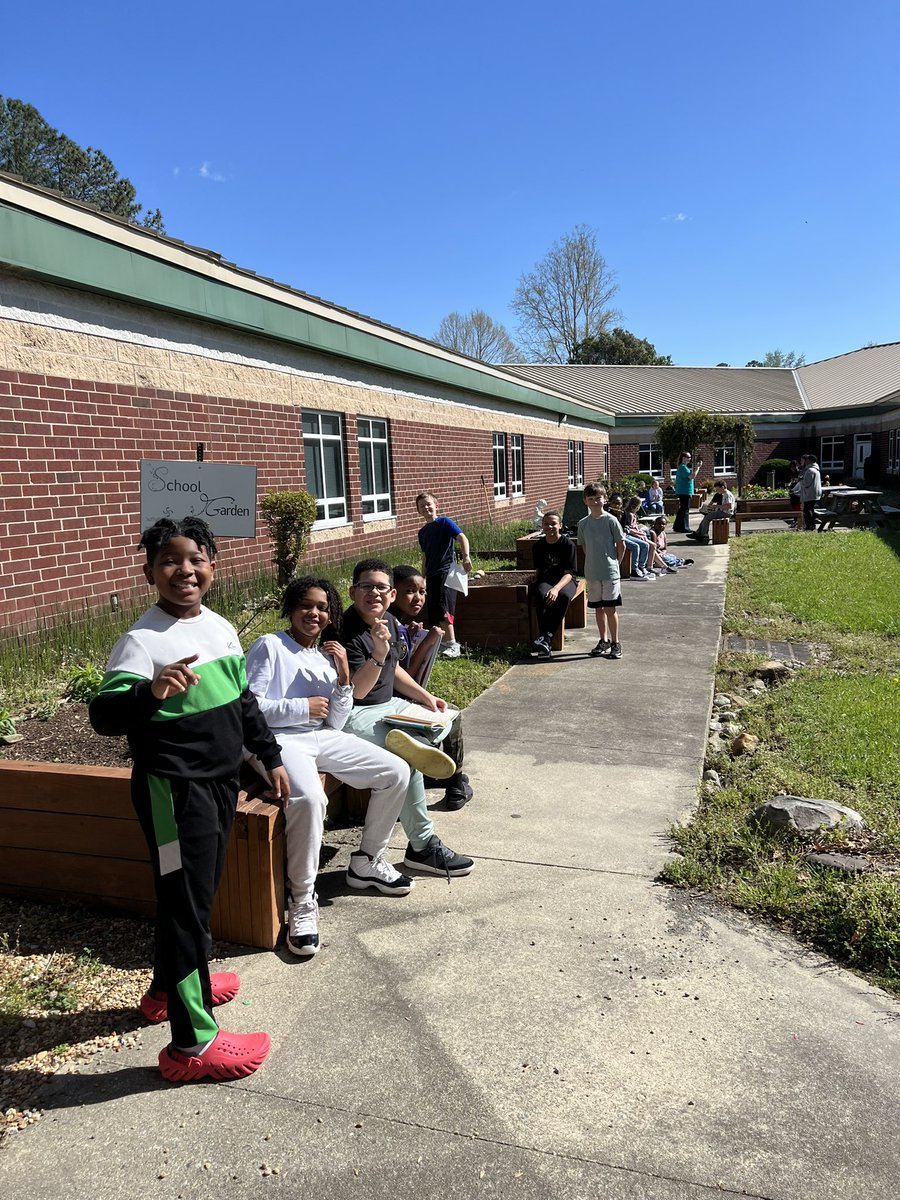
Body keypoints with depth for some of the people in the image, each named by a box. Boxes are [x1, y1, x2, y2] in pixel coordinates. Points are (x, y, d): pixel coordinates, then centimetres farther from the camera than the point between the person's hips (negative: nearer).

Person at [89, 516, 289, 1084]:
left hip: (221, 781, 8)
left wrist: (271, 756, 18)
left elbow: (245, 700, 15)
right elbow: (103, 714, -27)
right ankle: (192, 1043, 12)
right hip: (173, 787, -8)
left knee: (200, 892, 21)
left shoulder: (221, 627, 5)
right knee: (185, 902, -1)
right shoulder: (143, 640, -18)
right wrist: (151, 691, -47)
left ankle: (171, 987, 44)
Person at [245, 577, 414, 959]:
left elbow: (335, 723, 9)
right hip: (278, 740, -7)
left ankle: (366, 862, 17)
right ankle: (303, 902, -18)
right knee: (309, 798, -37)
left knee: (397, 772, 0)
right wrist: (304, 708, -11)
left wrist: (343, 677, -4)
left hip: (322, 738, 7)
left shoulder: (327, 657, 15)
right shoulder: (270, 646, -4)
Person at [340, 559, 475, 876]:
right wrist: (378, 654, -38)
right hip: (355, 714, -9)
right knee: (408, 758, -26)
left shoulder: (388, 621, 7)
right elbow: (357, 690, -25)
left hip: (388, 705, 9)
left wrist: (426, 697, 9)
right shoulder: (347, 632, -19)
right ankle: (422, 846, -15)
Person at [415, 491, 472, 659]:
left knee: (443, 610, -19)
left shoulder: (444, 522, -3)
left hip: (446, 571, -8)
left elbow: (462, 538, -15)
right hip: (432, 576, 8)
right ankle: (444, 644, 19)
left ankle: (452, 646, -19)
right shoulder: (422, 532, 17)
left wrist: (466, 557, -31)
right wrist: (423, 579, 21)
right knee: (433, 615, 8)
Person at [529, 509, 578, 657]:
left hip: (565, 580, -2)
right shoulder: (538, 546, 7)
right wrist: (535, 582, -5)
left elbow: (569, 573, -13)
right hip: (545, 580, 2)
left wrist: (556, 588, -30)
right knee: (541, 595, -35)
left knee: (564, 596, -39)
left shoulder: (568, 545, -6)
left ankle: (546, 638, -38)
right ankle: (545, 645, -41)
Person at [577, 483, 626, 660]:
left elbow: (621, 545, -2)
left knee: (610, 608, -2)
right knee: (598, 608, 12)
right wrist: (594, 563, 8)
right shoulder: (583, 523, 4)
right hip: (592, 573, 4)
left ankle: (615, 643, 9)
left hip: (610, 572, -4)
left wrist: (614, 563, 2)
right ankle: (604, 641, 25)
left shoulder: (611, 520, -7)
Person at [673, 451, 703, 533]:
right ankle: (684, 528, -3)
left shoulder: (682, 467, 17)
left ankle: (677, 527, 21)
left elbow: (690, 476, 22)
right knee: (685, 510, -6)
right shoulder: (683, 467, -15)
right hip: (685, 492, -11)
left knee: (682, 509, 16)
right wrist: (698, 467, -17)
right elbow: (692, 476, -23)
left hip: (682, 492, 11)